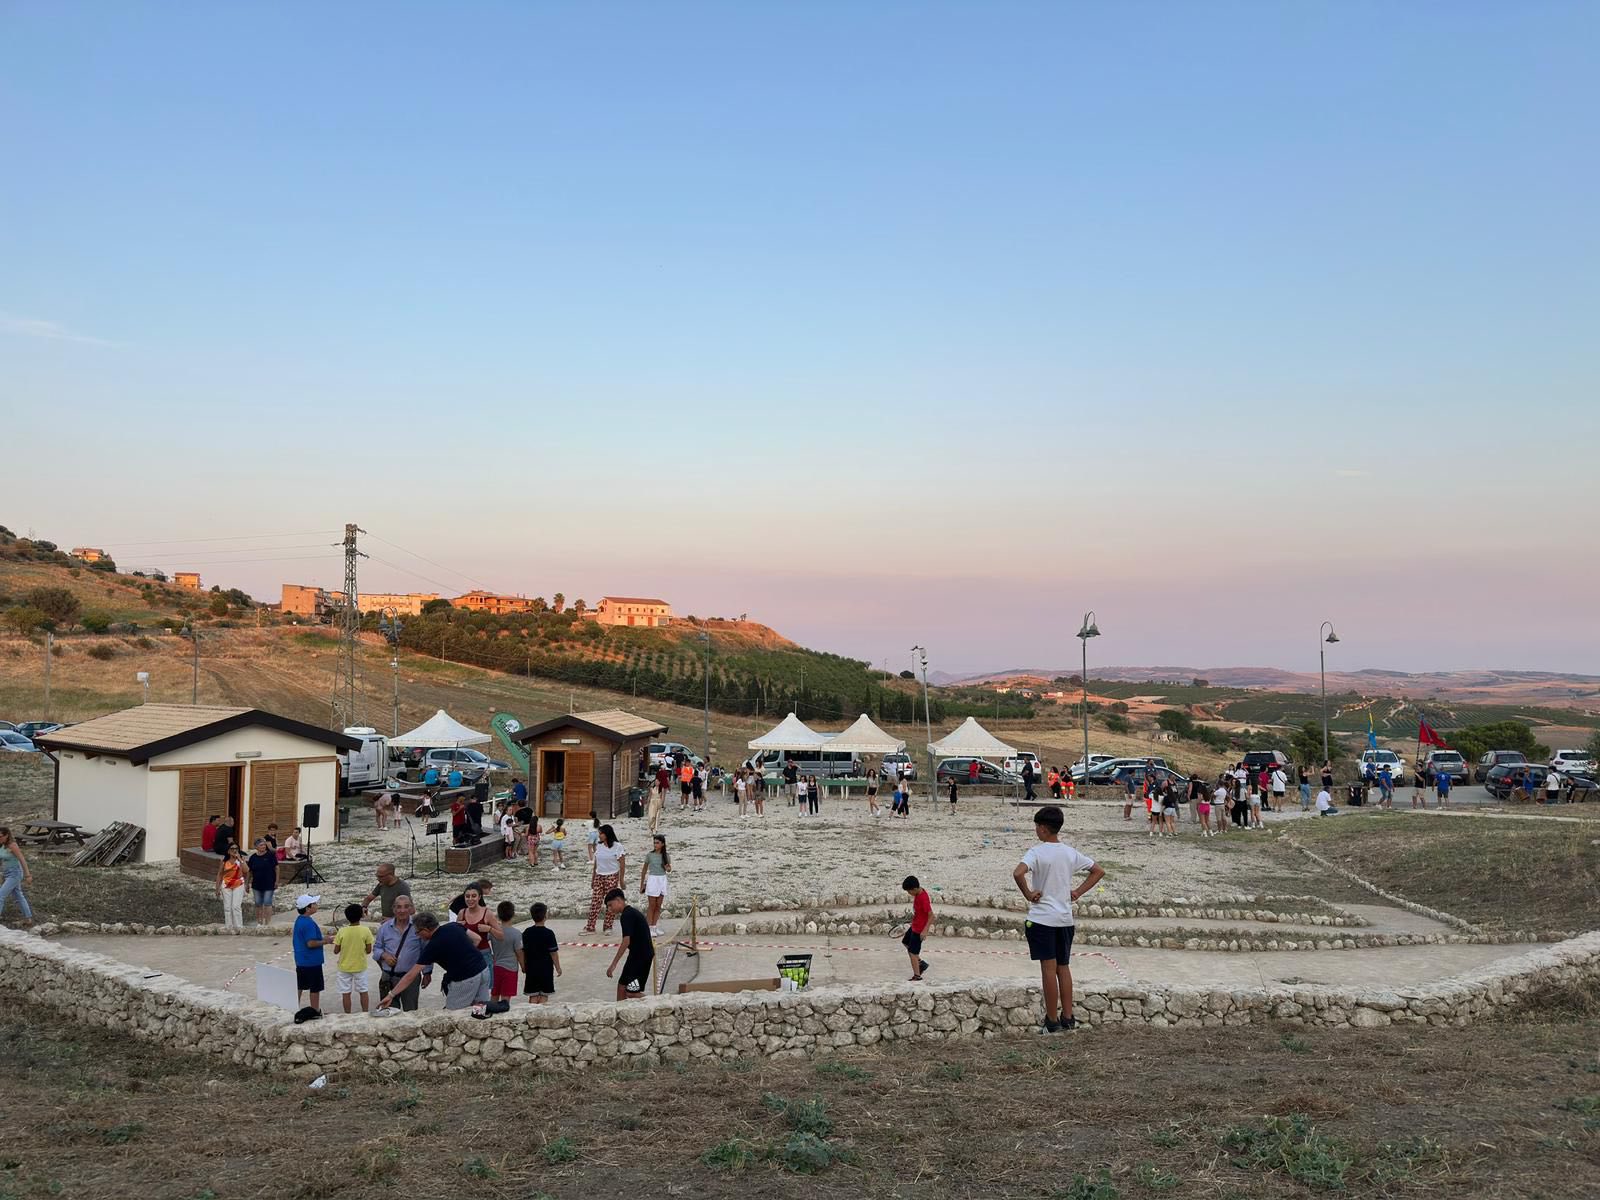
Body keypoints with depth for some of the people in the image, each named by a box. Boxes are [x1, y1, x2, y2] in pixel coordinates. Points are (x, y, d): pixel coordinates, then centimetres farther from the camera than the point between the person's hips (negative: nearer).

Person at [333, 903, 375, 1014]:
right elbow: (368, 950, -8)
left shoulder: (342, 932, -13)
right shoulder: (365, 931, -14)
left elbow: (336, 951, -7)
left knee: (346, 993, 10)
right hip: (360, 966, 0)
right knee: (363, 991, 14)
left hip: (344, 967, 0)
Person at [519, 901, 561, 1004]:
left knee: (533, 996, 7)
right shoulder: (548, 933, -12)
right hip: (546, 969, -3)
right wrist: (558, 968, 1)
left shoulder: (526, 933, -1)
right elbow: (553, 953, -10)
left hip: (531, 969, 3)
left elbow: (522, 951, 3)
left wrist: (523, 967, 15)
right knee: (544, 996, 5)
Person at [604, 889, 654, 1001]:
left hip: (640, 956, -10)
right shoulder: (632, 912, 14)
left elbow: (626, 941, -24)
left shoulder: (627, 915, -17)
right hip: (637, 954, 10)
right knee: (622, 985, 14)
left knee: (631, 993, -8)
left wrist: (613, 964, -23)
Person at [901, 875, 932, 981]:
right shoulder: (919, 892, -4)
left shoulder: (923, 899, -31)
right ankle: (921, 962, 30)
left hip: (919, 930, -10)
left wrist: (925, 931, -30)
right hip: (914, 926, 10)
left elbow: (931, 916, -28)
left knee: (913, 952, 0)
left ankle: (917, 976, 12)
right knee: (905, 942, 25)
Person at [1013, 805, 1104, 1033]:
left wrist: (1028, 894, -15)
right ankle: (1068, 1018, 18)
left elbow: (1018, 873, -30)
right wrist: (1077, 892, 10)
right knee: (1063, 967, 15)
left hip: (1042, 919, -5)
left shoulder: (1036, 852, -13)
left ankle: (1052, 1021, 5)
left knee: (1048, 969, -1)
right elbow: (1099, 871, 12)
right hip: (1065, 918, 6)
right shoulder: (1070, 853, 5)